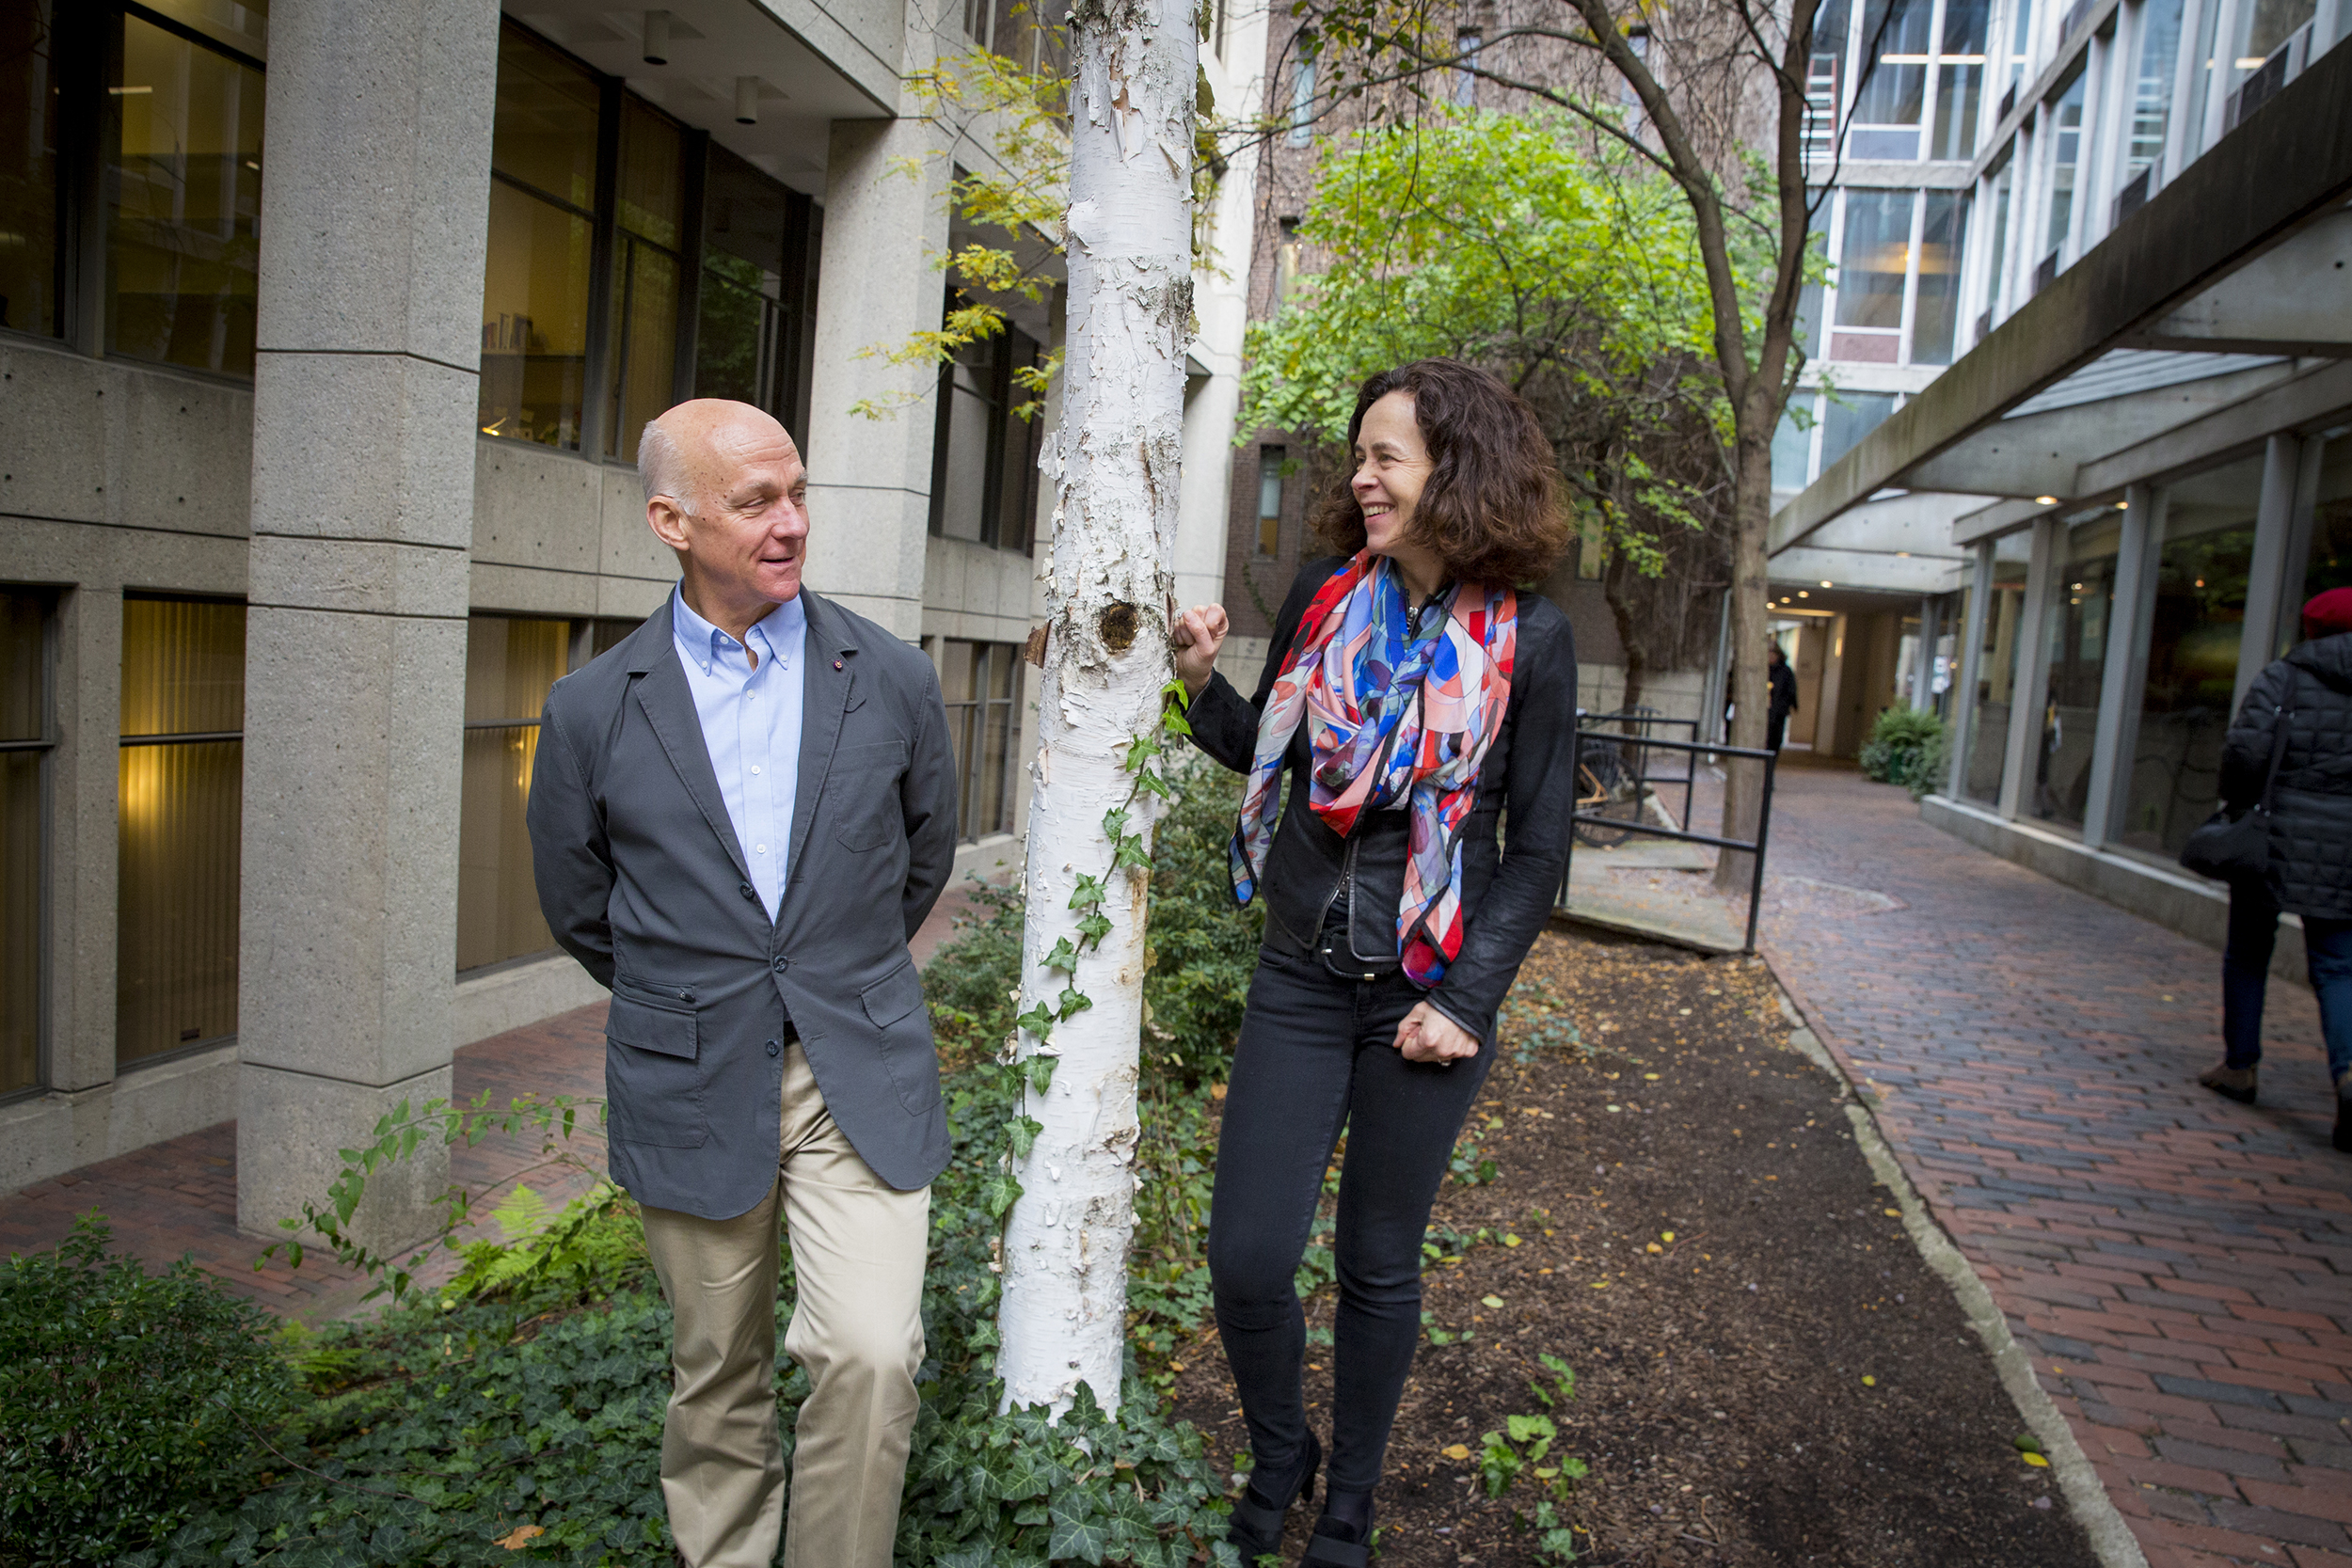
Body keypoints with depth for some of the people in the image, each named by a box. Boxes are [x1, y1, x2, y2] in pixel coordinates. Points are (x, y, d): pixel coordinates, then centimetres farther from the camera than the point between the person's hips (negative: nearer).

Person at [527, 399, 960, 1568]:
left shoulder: (892, 681, -2)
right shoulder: (594, 711, -4)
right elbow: (578, 908, 11)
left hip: (859, 1072, 0)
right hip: (691, 1089, 1)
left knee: (870, 1353, -12)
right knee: (717, 1381, 13)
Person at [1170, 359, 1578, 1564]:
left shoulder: (1527, 640, -7)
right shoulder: (1322, 598, 1)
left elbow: (1537, 847, -3)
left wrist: (1467, 1002, -10)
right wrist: (1203, 684, -5)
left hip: (1431, 991, -2)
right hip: (1301, 978, 2)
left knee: (1379, 1267, 11)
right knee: (1246, 1259, 0)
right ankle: (1277, 1460, 31)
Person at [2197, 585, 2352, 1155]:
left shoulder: (2283, 677, -4)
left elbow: (2246, 746, -14)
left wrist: (2237, 800, 1)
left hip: (2278, 834, -2)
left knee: (2248, 953, 12)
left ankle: (2239, 1066, 21)